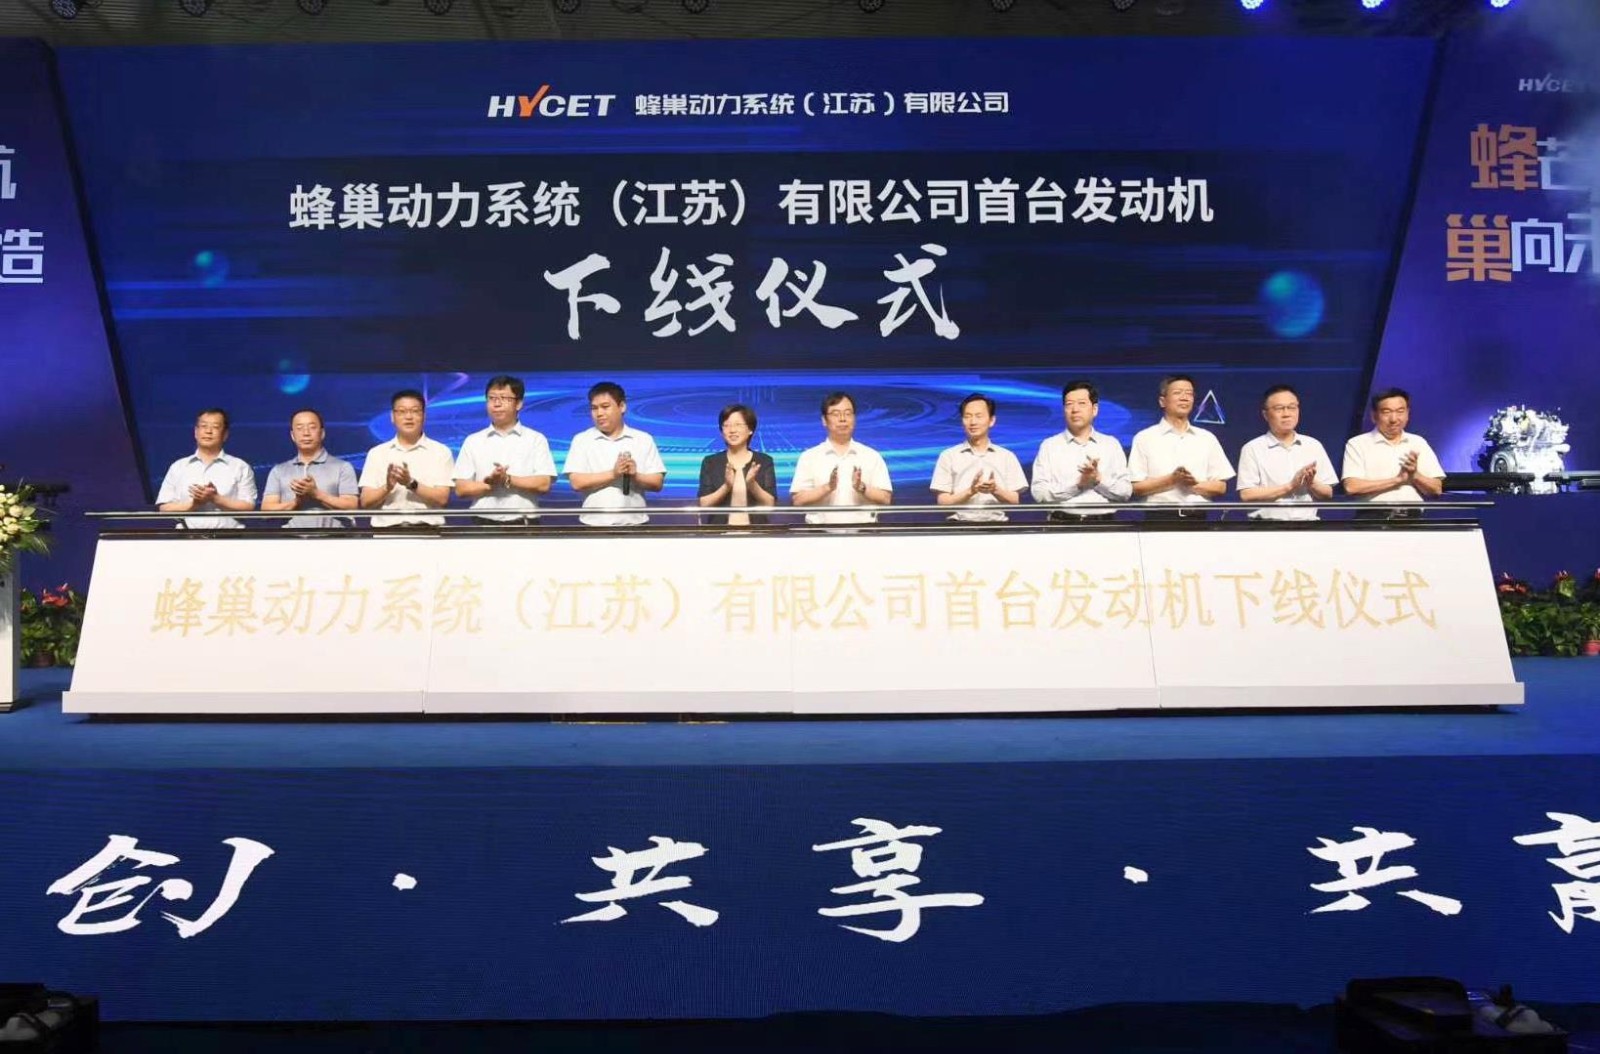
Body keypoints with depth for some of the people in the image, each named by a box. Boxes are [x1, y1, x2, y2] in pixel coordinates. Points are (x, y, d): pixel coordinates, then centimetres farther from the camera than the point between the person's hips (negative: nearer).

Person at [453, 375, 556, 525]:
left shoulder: (536, 440, 4)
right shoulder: (473, 441, 9)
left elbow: (544, 484, -6)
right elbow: (461, 489, 3)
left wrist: (508, 480, -14)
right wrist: (490, 483, -12)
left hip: (524, 526, -1)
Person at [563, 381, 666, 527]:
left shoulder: (643, 439, 6)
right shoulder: (581, 440, 4)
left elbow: (657, 483, 3)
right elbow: (577, 482, -6)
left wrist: (635, 476, -16)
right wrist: (613, 474, -16)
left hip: (634, 524, 1)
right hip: (594, 525, -1)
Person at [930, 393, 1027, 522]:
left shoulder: (1007, 456, 10)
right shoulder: (948, 456, 7)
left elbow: (1014, 501, 7)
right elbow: (943, 502, 1)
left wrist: (995, 490, -10)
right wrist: (971, 491, -12)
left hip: (996, 523, 1)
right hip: (960, 524, -1)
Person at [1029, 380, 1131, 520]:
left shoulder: (1111, 444, 12)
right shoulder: (1049, 446, 7)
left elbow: (1125, 491, 6)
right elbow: (1039, 493, -3)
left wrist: (1099, 479, -9)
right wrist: (1078, 484, -10)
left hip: (1102, 523, 1)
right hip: (1062, 523, -1)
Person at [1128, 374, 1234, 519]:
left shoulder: (1207, 439, 12)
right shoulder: (1145, 438, 3)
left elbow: (1221, 487, 9)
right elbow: (1136, 487, -4)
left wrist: (1194, 484, -9)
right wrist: (1171, 480, -16)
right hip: (1160, 518, -3)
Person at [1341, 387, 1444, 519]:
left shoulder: (1419, 443, 16)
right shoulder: (1358, 444, 4)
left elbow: (1436, 489, 12)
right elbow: (1352, 486, -11)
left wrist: (1415, 476, -8)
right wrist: (1397, 479, -8)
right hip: (1373, 519, -3)